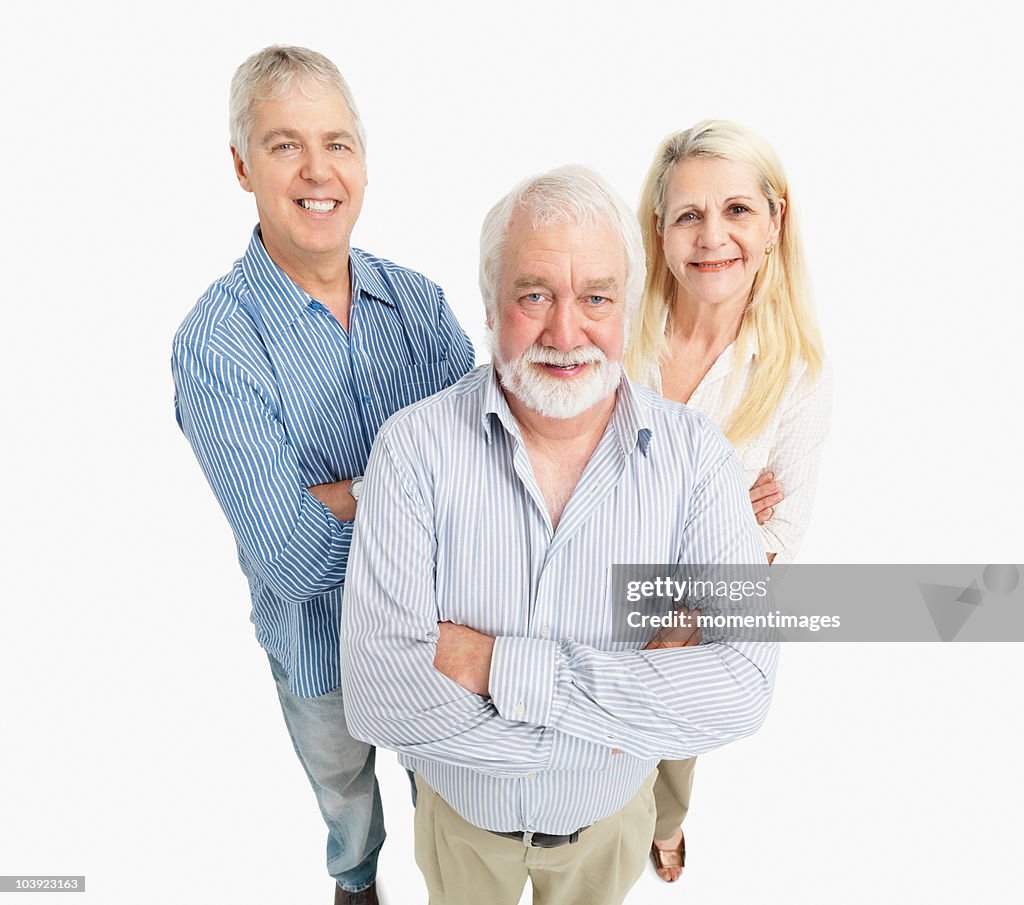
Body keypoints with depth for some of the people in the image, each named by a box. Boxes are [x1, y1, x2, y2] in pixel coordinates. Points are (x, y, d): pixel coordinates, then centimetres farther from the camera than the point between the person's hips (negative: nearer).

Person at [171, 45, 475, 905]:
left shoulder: (417, 299, -11)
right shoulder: (215, 342, -24)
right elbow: (295, 559, -30)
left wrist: (348, 493, -29)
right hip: (320, 639, -2)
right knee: (343, 783, 29)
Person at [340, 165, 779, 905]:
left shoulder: (694, 453, -21)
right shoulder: (416, 446, -25)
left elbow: (743, 686, -30)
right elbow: (378, 693, -31)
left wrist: (501, 665, -34)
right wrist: (623, 710, -30)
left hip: (612, 817, 1)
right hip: (461, 817, 0)